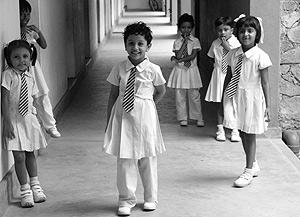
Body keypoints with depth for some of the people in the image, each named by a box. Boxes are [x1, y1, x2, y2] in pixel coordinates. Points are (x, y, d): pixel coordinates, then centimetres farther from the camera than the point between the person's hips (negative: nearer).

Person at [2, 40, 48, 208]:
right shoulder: (8, 75, -12)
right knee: (19, 156, -2)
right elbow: (4, 99, -14)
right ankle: (25, 189, 12)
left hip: (29, 118, 4)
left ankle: (35, 185, 29)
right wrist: (8, 122, -18)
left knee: (31, 154, 14)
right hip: (15, 120, -4)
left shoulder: (30, 76, 4)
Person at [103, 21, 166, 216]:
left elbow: (161, 91, 11)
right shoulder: (119, 69, -2)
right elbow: (113, 94, 4)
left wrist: (147, 106, 7)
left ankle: (150, 198, 26)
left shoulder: (153, 70, -6)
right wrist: (109, 120, 4)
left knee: (147, 159, 10)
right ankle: (126, 200, 15)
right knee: (125, 160, 3)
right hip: (122, 117, 1)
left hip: (145, 117, -1)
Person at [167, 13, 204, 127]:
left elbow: (193, 56, -12)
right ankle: (183, 119, 14)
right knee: (180, 96, 4)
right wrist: (185, 42, -12)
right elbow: (178, 55, -12)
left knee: (194, 96, 1)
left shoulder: (195, 41, -1)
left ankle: (199, 118, 10)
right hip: (180, 71, 1)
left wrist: (178, 60, -13)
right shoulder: (177, 42, 2)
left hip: (191, 71, -1)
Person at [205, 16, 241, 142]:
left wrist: (227, 46, -19)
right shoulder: (215, 44, 4)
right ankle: (220, 130, 16)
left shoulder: (235, 43, -7)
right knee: (220, 104, 7)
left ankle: (235, 131, 12)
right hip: (219, 75, 3)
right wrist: (217, 64, 5)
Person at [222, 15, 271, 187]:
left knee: (250, 135, 4)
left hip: (252, 97, -5)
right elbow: (229, 77, 10)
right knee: (242, 134, 14)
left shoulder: (260, 56, -12)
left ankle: (249, 172, 16)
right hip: (235, 96, 5)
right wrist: (224, 100, 12)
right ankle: (254, 165, 34)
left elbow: (265, 83, -10)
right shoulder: (233, 54, 2)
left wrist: (268, 106, -11)